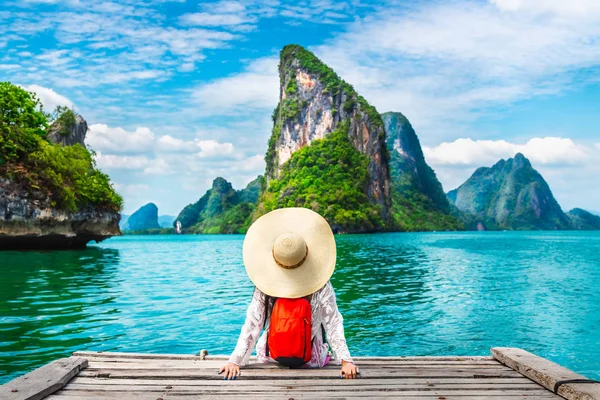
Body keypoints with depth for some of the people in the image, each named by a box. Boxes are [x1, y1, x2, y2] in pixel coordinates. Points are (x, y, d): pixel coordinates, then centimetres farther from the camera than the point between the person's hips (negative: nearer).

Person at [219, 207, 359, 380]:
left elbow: (252, 325, -15)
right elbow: (334, 324, -21)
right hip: (311, 360, -1)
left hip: (271, 359, 1)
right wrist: (346, 360, -18)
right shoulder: (321, 286, -19)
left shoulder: (264, 286, -17)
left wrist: (235, 360, -11)